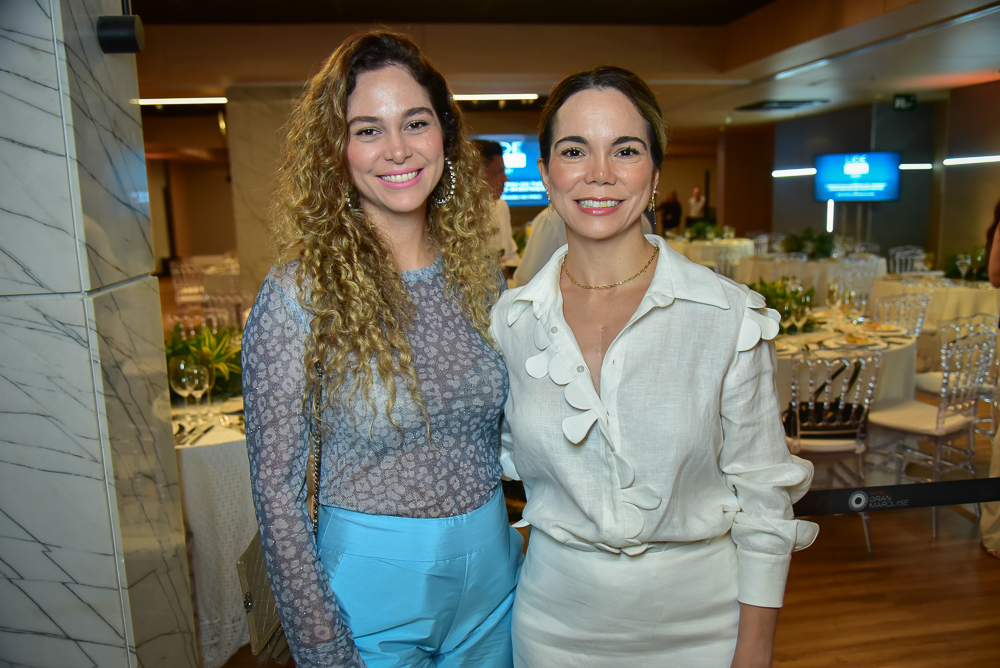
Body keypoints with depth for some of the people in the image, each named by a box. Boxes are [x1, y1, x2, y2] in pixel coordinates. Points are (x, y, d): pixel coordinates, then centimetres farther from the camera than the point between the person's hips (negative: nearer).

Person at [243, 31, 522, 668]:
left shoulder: (480, 274, -2)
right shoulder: (299, 295, -16)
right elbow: (277, 483, -12)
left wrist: (534, 535, 6)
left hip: (493, 580, 5)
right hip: (372, 596, -4)